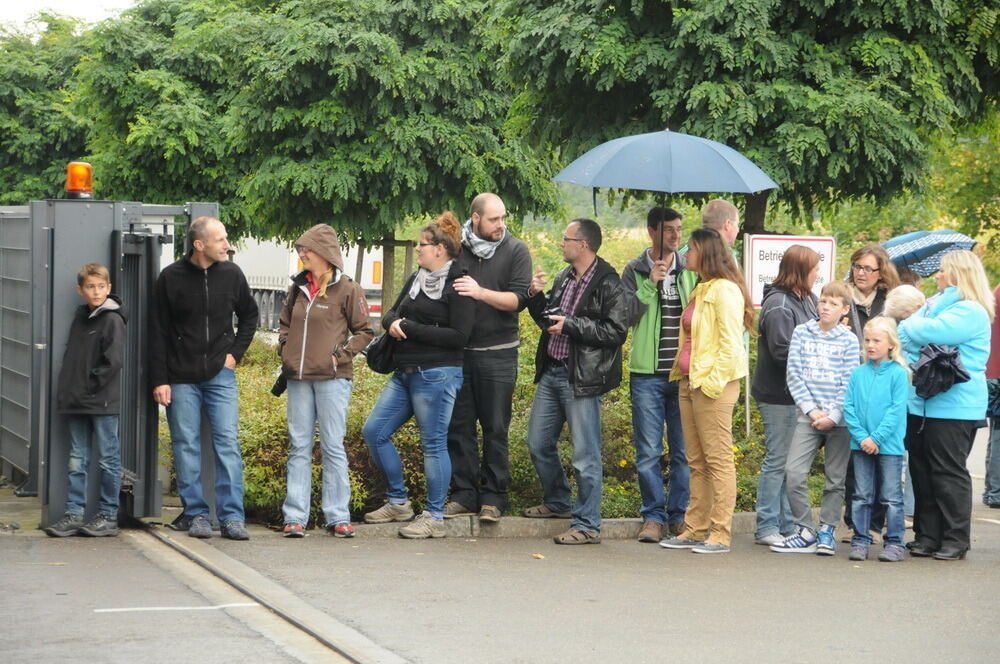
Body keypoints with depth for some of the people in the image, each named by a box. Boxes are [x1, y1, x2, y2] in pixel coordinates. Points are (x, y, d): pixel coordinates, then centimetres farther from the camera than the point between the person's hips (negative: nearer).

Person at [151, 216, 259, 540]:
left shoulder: (231, 274, 2)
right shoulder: (171, 278, -5)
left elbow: (249, 315, 18)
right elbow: (158, 334, -2)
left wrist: (236, 352, 5)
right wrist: (160, 380, -6)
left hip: (220, 376, 1)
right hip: (181, 378, -1)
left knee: (228, 444, -4)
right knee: (186, 446, 2)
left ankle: (231, 516, -2)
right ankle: (195, 513, 10)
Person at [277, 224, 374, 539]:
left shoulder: (347, 289, -4)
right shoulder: (298, 288, 11)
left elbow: (364, 330, -1)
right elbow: (284, 322, 25)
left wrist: (341, 354, -9)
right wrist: (285, 349, 10)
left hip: (332, 377, -5)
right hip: (298, 377, 5)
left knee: (333, 446, -1)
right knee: (299, 447, 5)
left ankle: (337, 516, 4)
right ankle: (295, 516, 6)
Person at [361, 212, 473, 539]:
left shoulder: (458, 286, -10)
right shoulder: (416, 279, 15)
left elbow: (459, 336, -16)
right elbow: (391, 314, 20)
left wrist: (410, 328, -15)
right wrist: (393, 323, -6)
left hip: (437, 374, -9)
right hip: (404, 373, 9)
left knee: (434, 443, -3)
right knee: (374, 432, 8)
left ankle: (434, 516, 6)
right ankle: (398, 502, 19)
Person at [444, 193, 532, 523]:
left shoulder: (515, 251, 0)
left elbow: (518, 298, -9)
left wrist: (481, 293, -21)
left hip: (498, 353, -2)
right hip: (457, 350, 2)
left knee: (495, 428, 1)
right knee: (459, 426, 4)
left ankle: (493, 498, 6)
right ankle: (464, 494, 11)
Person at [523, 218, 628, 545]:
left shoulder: (608, 284, -13)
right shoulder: (563, 278, 12)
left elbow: (616, 332, -20)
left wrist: (571, 325, -19)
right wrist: (536, 296, 5)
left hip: (581, 379, -9)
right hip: (551, 371, 9)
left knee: (585, 455, -3)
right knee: (538, 444, 18)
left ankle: (587, 524, 4)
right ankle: (556, 502, 37)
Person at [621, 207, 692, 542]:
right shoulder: (635, 271, 4)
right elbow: (625, 315, -6)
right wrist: (650, 284, -15)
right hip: (648, 375, -1)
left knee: (685, 449, 4)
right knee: (649, 451, 0)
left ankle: (680, 515, 13)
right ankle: (653, 515, 9)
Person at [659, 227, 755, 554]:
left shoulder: (724, 291, -12)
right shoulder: (700, 290, 18)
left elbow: (731, 343, -17)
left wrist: (714, 380, -19)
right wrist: (682, 372, 17)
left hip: (713, 384, -10)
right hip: (690, 381, 10)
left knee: (718, 460, -6)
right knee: (697, 462, 12)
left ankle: (720, 534, -4)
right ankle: (695, 529, 16)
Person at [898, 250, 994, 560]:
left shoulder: (971, 312, -11)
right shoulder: (937, 305, 20)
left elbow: (930, 332, -20)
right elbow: (904, 335, 20)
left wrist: (910, 325, -2)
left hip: (954, 406, -9)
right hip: (923, 404, 9)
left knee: (949, 473, -4)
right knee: (922, 471, 8)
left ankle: (955, 540, 2)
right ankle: (927, 536, 15)